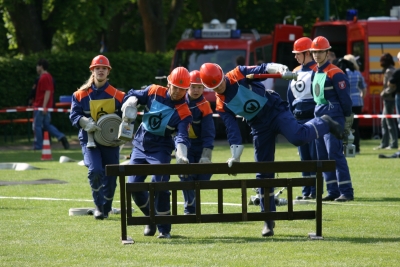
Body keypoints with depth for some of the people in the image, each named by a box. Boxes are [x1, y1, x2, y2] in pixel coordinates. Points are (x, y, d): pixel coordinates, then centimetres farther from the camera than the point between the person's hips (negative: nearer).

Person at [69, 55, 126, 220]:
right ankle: (98, 205, -4)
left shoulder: (117, 96, 3)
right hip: (89, 141, -2)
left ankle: (105, 209, 26)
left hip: (110, 142, 2)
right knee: (95, 171, -23)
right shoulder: (81, 95, 2)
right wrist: (86, 123, -20)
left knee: (110, 178, 5)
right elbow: (74, 115, 0)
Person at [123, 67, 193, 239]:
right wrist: (131, 101, -16)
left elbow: (181, 137, -27)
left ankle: (164, 228, -5)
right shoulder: (154, 92, -4)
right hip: (140, 146, 4)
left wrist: (181, 155, -46)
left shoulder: (183, 113, -15)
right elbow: (133, 96, 9)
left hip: (160, 150, -4)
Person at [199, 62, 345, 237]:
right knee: (263, 171, 2)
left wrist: (279, 69, -38)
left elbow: (263, 69, -16)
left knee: (298, 137, -32)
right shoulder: (221, 106, -3)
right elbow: (232, 130, -6)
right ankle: (268, 219, 9)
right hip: (259, 126, 3)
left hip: (275, 111, -3)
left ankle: (323, 124, 1)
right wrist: (236, 156, -17)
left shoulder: (238, 75, -9)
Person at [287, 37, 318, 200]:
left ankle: (316, 190, -2)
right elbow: (290, 98, 20)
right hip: (299, 119, 8)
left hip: (313, 118, -8)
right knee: (304, 156, 9)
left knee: (315, 154, -5)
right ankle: (306, 190, 13)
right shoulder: (295, 72, 16)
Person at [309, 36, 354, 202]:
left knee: (335, 154, -13)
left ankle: (346, 192, -12)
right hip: (319, 118, 9)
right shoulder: (315, 73, 14)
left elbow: (345, 98, -11)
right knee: (323, 157, 8)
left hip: (333, 119, -9)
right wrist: (317, 116, 18)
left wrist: (348, 121, -10)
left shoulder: (335, 73, -11)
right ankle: (333, 191, 12)